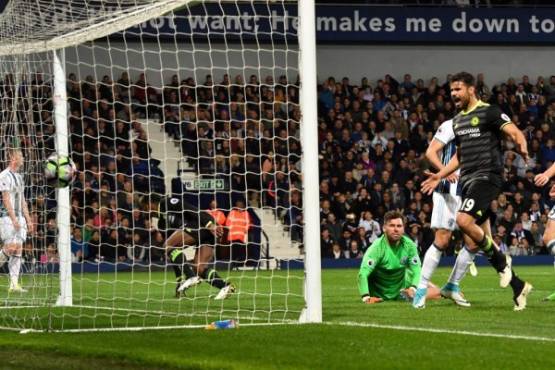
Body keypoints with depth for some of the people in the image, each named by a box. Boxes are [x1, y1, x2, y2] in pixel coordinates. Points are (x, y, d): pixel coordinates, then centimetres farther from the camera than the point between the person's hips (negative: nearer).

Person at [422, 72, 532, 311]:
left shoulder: (489, 112, -5)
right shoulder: (458, 121, 19)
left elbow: (516, 133, -12)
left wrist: (521, 147, -34)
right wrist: (440, 176, 21)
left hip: (487, 176, -8)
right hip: (467, 181, 8)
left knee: (463, 220, -28)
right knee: (477, 242, 3)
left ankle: (501, 262, -8)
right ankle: (518, 286, 13)